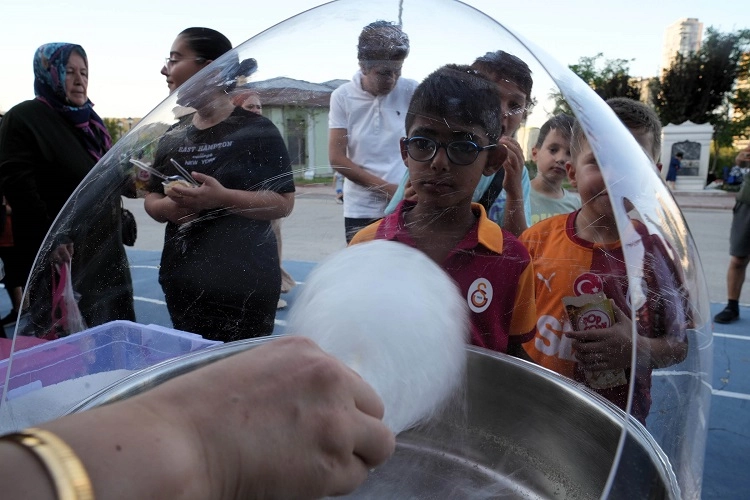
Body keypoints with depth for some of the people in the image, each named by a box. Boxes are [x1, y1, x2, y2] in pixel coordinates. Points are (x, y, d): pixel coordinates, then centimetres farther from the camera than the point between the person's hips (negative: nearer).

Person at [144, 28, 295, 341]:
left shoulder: (255, 129, -7)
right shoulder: (174, 135, 11)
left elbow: (283, 203, -11)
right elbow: (152, 199, 15)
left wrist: (223, 197, -25)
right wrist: (168, 206, -9)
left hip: (243, 284, -5)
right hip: (182, 282, 6)